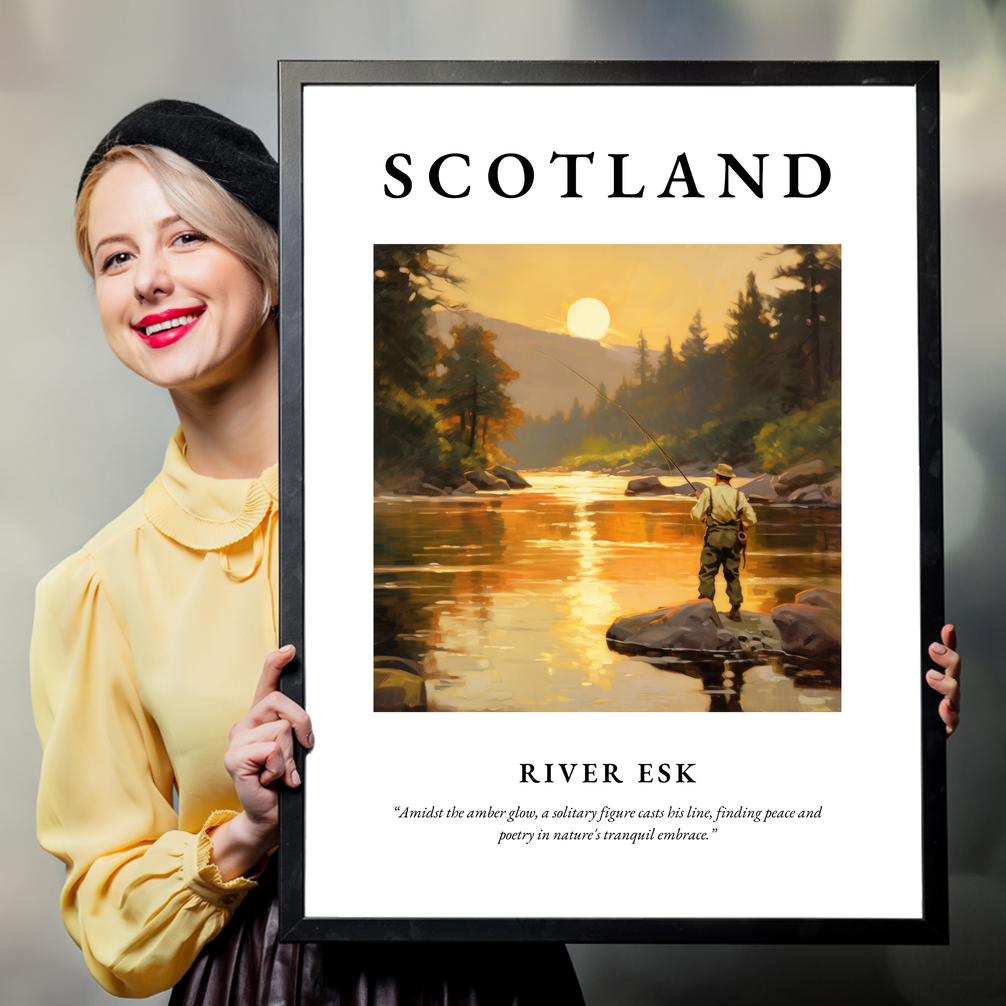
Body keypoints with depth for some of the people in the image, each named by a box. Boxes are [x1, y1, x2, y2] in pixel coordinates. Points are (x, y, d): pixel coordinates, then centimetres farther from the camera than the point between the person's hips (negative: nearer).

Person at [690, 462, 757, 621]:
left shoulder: (708, 492, -1)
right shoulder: (738, 494, 6)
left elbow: (696, 516, -2)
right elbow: (752, 519, 4)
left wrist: (698, 501, 16)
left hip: (713, 536, -3)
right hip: (732, 537, 3)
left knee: (707, 573, 1)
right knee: (733, 574, 10)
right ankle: (735, 610, 9)